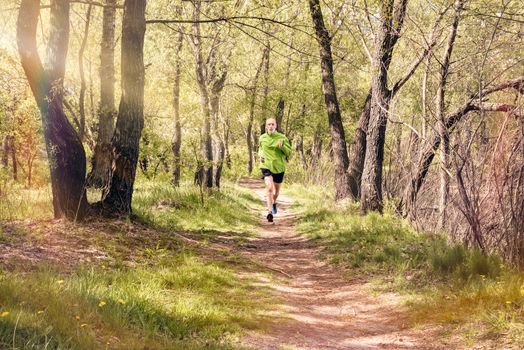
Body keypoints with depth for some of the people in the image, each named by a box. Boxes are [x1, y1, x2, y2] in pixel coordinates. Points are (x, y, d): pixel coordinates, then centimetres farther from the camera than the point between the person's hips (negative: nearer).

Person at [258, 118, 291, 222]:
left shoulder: (282, 137, -6)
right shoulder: (262, 138, 1)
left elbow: (289, 152, -8)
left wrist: (282, 146, -26)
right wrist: (260, 155, 4)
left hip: (279, 167, 1)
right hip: (266, 166, -1)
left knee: (277, 189, 18)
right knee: (269, 187, -23)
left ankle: (274, 203, 52)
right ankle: (270, 212, -24)